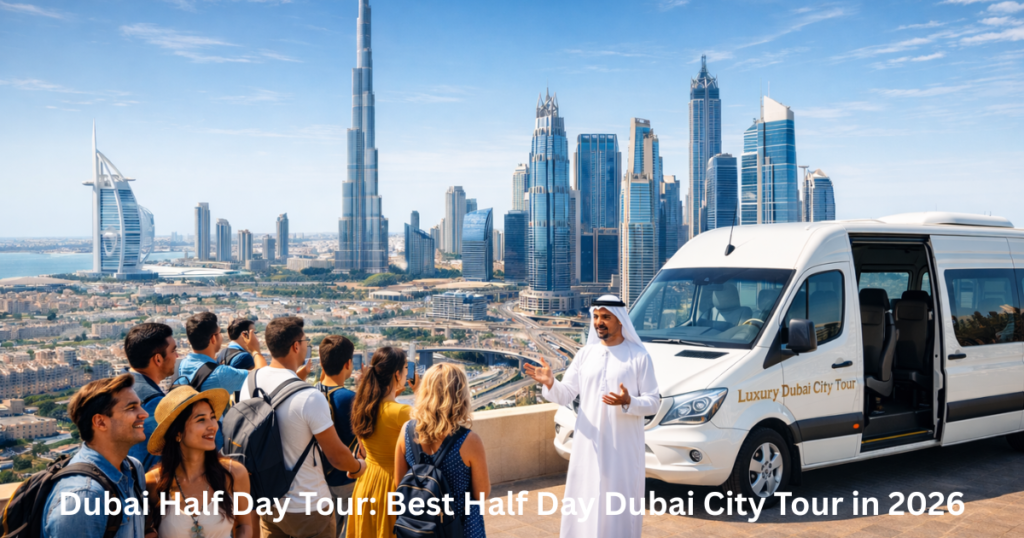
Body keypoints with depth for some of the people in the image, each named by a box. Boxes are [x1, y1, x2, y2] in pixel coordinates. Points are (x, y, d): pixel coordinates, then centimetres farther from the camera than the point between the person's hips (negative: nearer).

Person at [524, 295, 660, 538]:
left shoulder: (638, 356, -3)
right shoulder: (586, 354, 6)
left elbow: (653, 402, -5)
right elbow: (565, 394, 3)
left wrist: (628, 402, -24)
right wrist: (550, 383, -18)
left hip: (623, 448, -3)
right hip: (588, 445, 3)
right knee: (584, 502, 7)